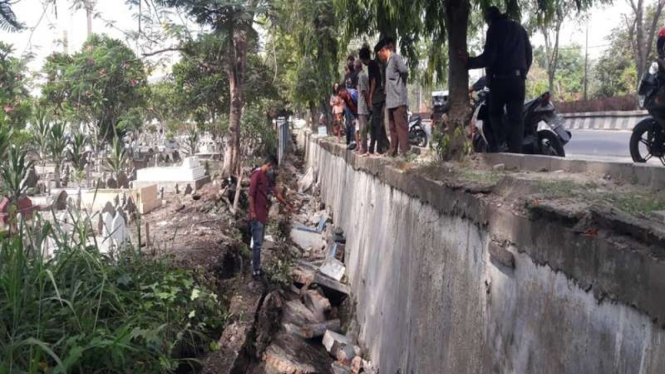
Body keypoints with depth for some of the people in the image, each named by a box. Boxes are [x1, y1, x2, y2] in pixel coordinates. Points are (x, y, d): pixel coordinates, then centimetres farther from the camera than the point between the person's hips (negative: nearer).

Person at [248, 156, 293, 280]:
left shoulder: (268, 177, 13)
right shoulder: (257, 174, -15)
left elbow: (276, 192, 21)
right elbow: (251, 194, -18)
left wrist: (286, 204, 22)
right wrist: (252, 212, -21)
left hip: (263, 214, 9)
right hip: (256, 215, -9)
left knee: (259, 243, 15)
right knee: (257, 243, -5)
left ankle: (257, 267, 24)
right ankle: (256, 271, 1)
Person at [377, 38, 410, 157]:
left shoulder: (395, 58, -7)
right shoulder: (387, 62, 21)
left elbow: (404, 70, -21)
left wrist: (400, 82, -5)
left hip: (398, 99, -10)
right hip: (391, 100, 10)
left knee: (401, 125, -10)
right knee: (393, 127, 12)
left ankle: (404, 151, -10)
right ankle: (393, 150, 18)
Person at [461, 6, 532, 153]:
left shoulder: (495, 28, -1)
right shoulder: (519, 28, 20)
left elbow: (488, 57, -12)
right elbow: (529, 56, 20)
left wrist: (469, 62, -1)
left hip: (500, 80, -5)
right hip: (518, 79, 5)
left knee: (495, 114, 11)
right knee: (516, 118, 3)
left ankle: (502, 144, -9)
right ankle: (516, 152, -5)